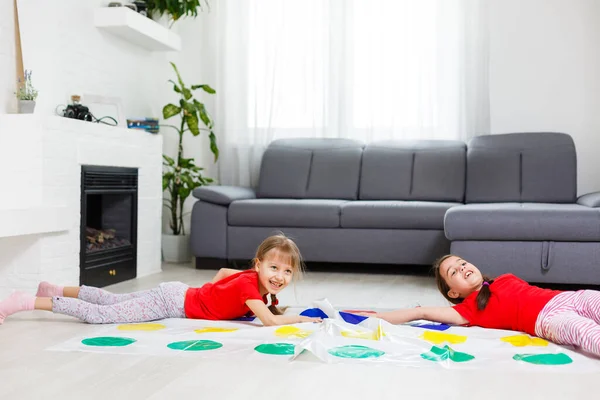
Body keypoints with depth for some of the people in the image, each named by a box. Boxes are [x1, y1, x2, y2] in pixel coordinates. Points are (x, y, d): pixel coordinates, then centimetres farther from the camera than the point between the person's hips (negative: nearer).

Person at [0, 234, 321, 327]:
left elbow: (222, 271, 22)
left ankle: (56, 290, 36)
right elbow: (270, 321, -34)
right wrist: (301, 318, -20)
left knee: (111, 301, 23)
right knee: (99, 315, -6)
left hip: (178, 293, 8)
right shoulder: (250, 285, -23)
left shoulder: (250, 278, 4)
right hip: (171, 303, -8)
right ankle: (26, 302, 0)